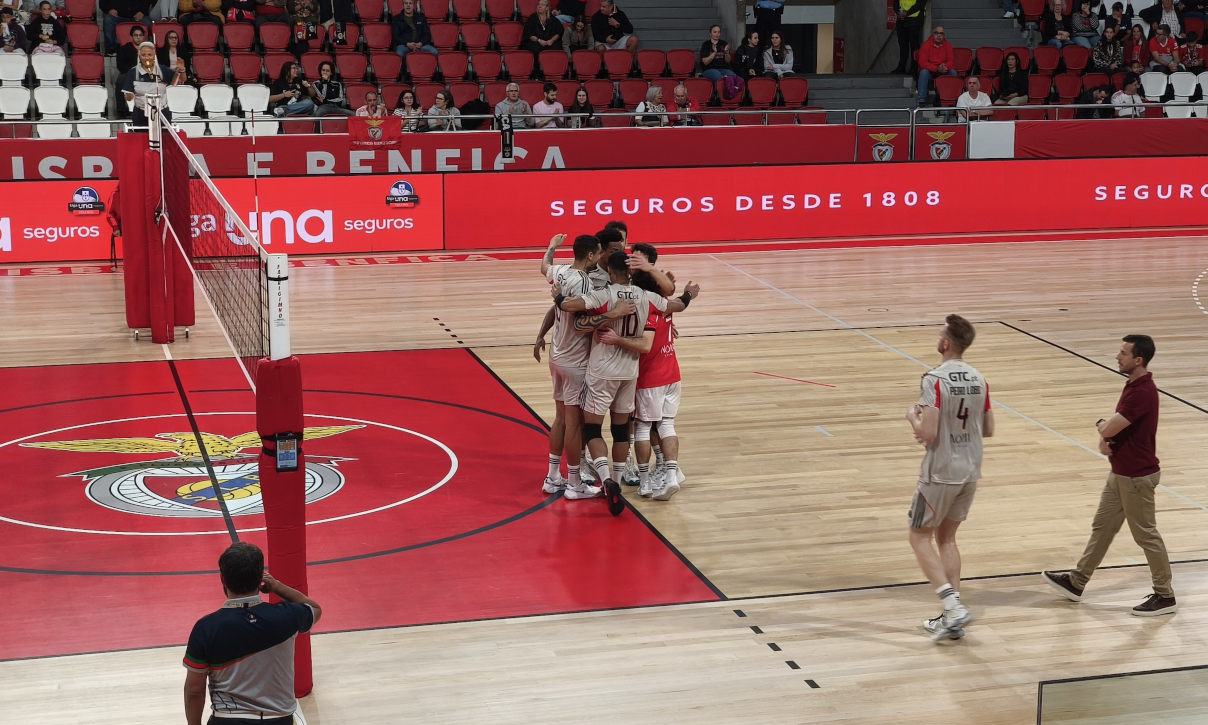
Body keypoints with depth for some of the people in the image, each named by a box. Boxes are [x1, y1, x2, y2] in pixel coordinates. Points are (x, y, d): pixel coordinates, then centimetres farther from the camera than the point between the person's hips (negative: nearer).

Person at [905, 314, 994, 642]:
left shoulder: (935, 379, -19)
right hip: (970, 471, 7)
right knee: (946, 536, 18)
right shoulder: (978, 379, 3)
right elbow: (988, 429, 10)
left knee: (920, 536, 8)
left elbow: (928, 434, -23)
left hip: (941, 472, -7)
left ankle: (953, 605, -6)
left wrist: (913, 417, -4)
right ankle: (953, 618, 17)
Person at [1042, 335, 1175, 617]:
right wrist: (1104, 439, -8)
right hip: (1121, 473, 10)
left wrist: (1102, 426, -2)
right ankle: (1076, 582, 27)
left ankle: (1164, 596, 15)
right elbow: (1113, 426, 14)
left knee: (1146, 535, 2)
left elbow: (1108, 428, -26)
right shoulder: (1134, 385, 7)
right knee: (1102, 527, 17)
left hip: (1137, 477, -10)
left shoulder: (1142, 392, -26)